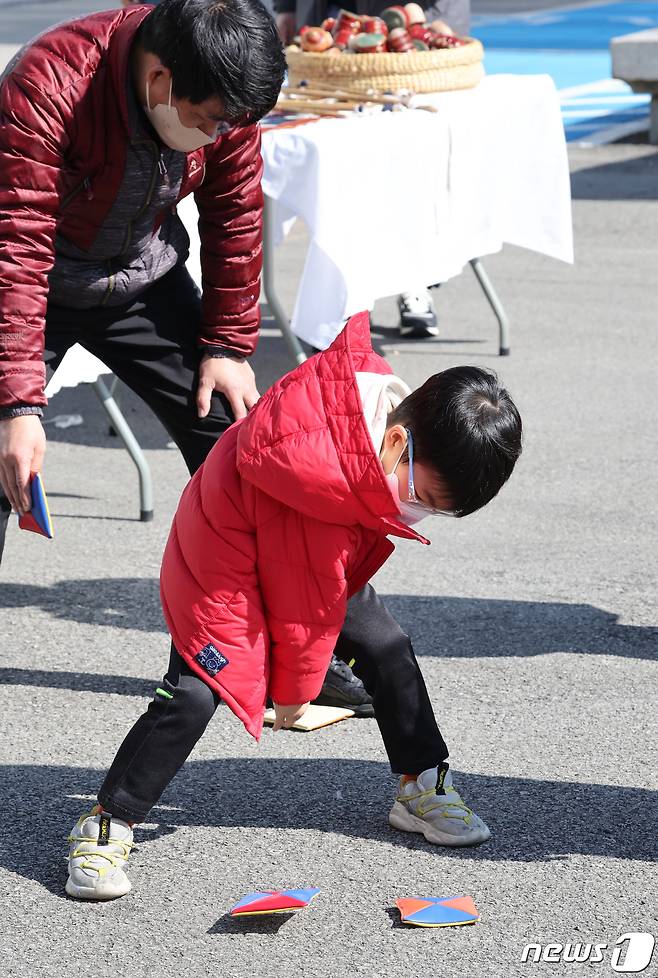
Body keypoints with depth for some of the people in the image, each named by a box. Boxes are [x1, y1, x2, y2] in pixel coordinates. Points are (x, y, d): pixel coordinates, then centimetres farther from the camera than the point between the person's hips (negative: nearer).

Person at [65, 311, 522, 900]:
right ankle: (107, 826, -10)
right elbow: (305, 605, -25)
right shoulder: (323, 483, -39)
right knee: (193, 693, -19)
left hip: (317, 562, 9)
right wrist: (295, 692, -10)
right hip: (228, 567, -9)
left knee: (387, 653, 4)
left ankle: (423, 787, 20)